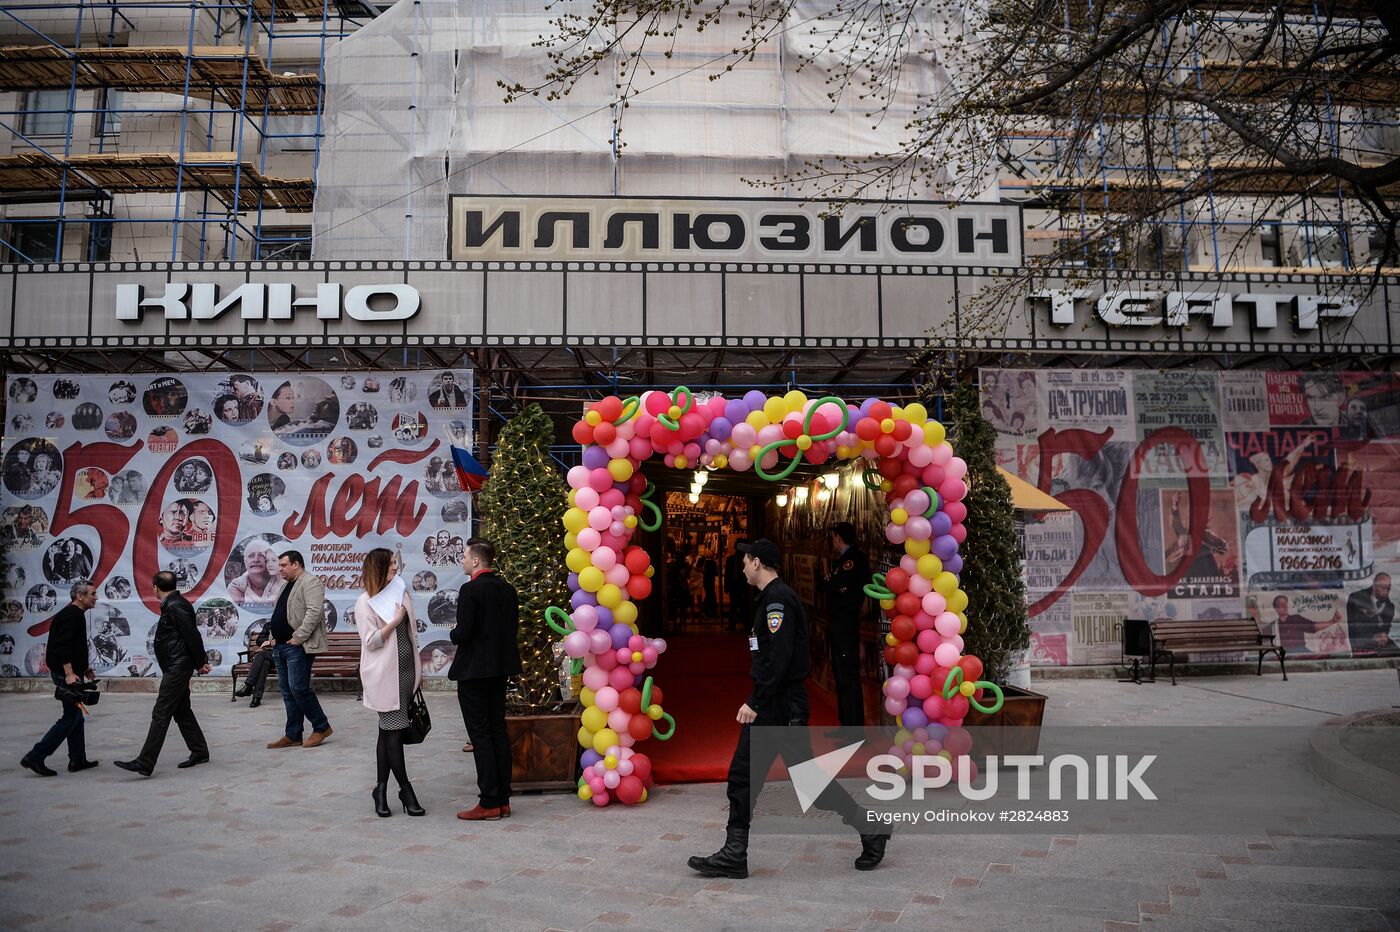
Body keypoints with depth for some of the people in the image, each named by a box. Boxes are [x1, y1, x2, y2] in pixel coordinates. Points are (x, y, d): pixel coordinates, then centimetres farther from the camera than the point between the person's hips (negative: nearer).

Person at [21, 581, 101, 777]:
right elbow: (63, 646, -26)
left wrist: (83, 667, 25)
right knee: (71, 718, -7)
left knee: (75, 715, 14)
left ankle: (78, 759, 19)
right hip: (67, 674, -11)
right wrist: (69, 673, -31)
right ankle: (35, 757, -6)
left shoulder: (74, 614, 16)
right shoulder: (73, 615, -16)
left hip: (68, 672, 11)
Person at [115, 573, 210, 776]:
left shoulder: (175, 606, -17)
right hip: (177, 668, 10)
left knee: (160, 715, -9)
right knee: (182, 712, 15)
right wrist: (201, 661, 16)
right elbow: (193, 636, 17)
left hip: (177, 669, -10)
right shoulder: (172, 604, 15)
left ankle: (144, 763, -8)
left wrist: (200, 663, -11)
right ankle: (200, 752, 23)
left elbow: (192, 636, -19)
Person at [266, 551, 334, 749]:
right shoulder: (286, 585, 20)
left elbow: (314, 612, -21)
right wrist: (274, 635, 13)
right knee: (287, 691, 10)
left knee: (299, 688, -10)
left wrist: (298, 638, -21)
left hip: (298, 647, -10)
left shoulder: (311, 582, -10)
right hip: (281, 646, 10)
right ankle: (292, 736, 15)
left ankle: (321, 727, 3)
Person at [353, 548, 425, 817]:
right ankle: (406, 791, 5)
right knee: (394, 731, -4)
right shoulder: (365, 602, -6)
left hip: (406, 671, 6)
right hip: (385, 674, -6)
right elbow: (371, 641, -12)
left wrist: (418, 669, 19)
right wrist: (395, 620, -16)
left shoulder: (402, 593, 12)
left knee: (388, 732, 11)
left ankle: (381, 790, 18)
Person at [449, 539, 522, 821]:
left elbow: (463, 633, -20)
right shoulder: (508, 589, 6)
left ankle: (489, 803, 1)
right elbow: (513, 629, 10)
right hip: (500, 668, 8)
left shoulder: (470, 590, -17)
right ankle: (503, 800, 18)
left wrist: (453, 633, 1)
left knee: (480, 734, -1)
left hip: (474, 670, -7)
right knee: (498, 731, 12)